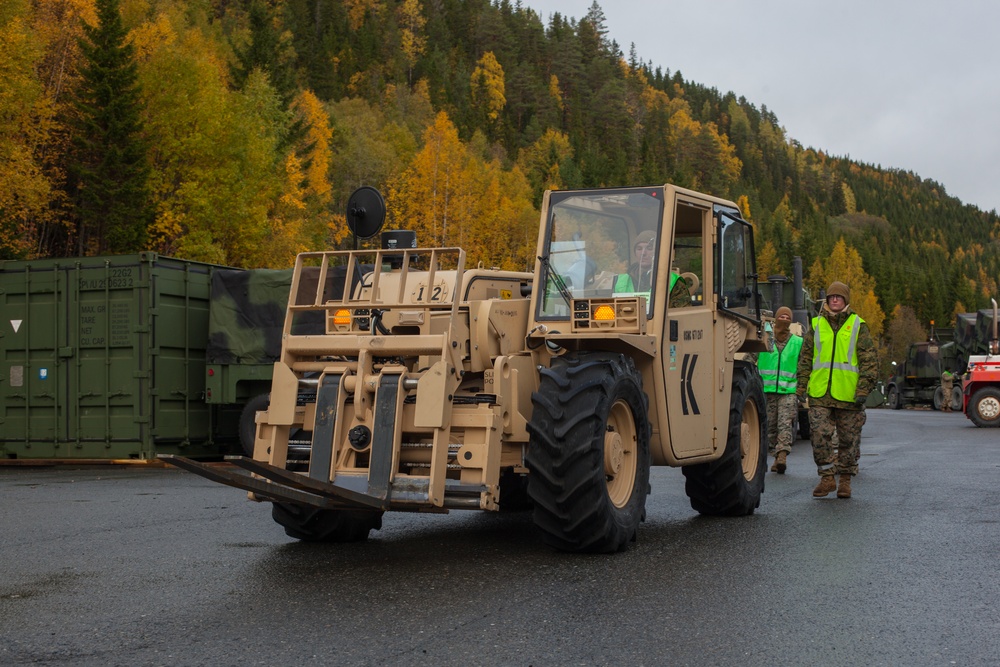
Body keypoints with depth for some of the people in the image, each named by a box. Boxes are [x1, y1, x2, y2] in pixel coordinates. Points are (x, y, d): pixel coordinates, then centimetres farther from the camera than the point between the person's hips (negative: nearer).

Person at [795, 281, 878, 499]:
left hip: (848, 395, -1)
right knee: (820, 435, -7)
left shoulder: (858, 326, 4)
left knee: (848, 439, 6)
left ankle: (845, 480, 18)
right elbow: (805, 357, 14)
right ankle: (827, 477, 3)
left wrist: (864, 388, -8)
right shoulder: (817, 325, 10)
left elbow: (870, 360, 1)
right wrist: (802, 385, 7)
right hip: (819, 393, 1)